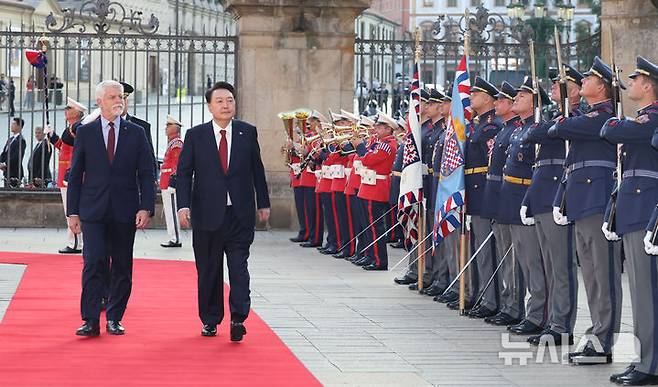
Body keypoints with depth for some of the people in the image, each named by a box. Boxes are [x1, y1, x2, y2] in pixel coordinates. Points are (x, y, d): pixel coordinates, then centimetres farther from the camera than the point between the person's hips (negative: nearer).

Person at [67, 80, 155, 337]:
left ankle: (114, 319, 14)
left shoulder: (136, 133, 7)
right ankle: (91, 320, -8)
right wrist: (73, 211, 1)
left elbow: (146, 174, 5)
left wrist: (146, 208, -6)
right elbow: (75, 174, 7)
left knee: (122, 267, 5)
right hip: (93, 210, -1)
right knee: (94, 263, -10)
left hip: (125, 211, 1)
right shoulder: (85, 132, 6)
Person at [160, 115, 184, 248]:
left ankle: (175, 240, -8)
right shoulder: (171, 143, 19)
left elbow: (178, 164, -18)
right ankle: (174, 238, 14)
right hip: (166, 184, 10)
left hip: (171, 183, -10)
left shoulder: (177, 143, -12)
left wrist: (173, 181, -23)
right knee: (169, 212, 11)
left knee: (172, 212, -9)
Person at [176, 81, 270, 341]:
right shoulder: (195, 135, 2)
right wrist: (183, 205, -10)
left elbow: (257, 170, 11)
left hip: (240, 215, 0)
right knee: (208, 271, 7)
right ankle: (210, 320, 18)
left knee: (238, 267, -8)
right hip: (207, 214, 0)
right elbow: (183, 172, 2)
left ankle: (238, 319, -8)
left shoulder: (248, 132, 5)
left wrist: (263, 203, 12)